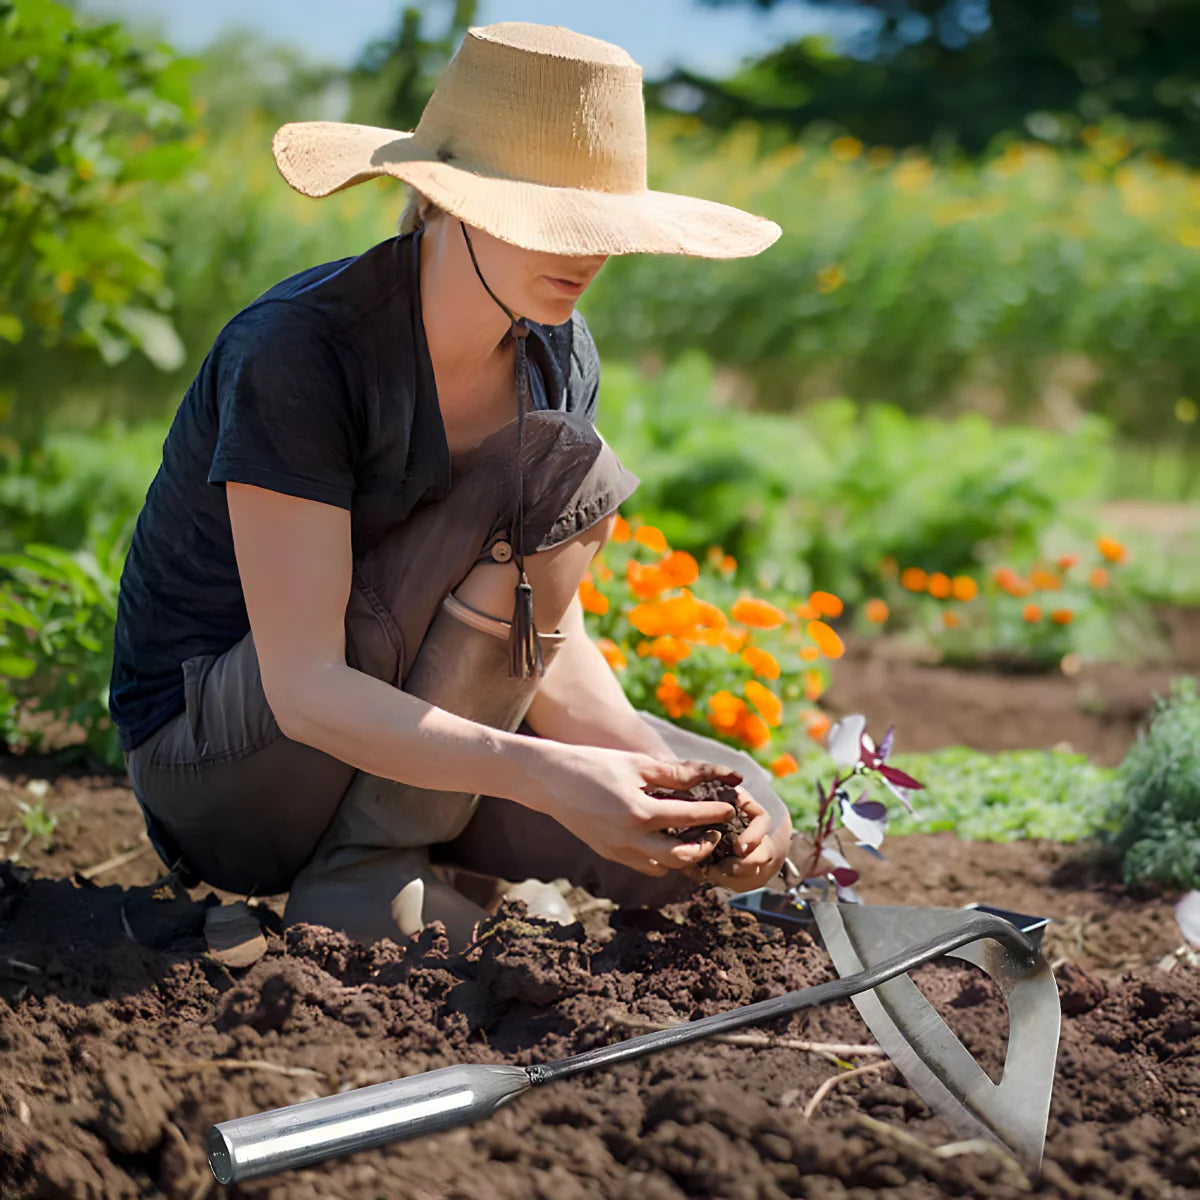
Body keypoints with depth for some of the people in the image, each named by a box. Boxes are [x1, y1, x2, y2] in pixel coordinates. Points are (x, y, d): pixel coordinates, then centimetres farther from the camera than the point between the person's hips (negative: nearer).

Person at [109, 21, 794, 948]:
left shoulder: (555, 356, -3)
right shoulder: (296, 350, -26)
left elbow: (550, 645, -5)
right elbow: (304, 690, -31)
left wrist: (645, 763, -24)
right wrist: (545, 773, -42)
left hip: (396, 740, 7)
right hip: (217, 760, -7)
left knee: (748, 828, -10)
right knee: (549, 463, -25)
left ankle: (380, 850, 6)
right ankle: (362, 872, -17)